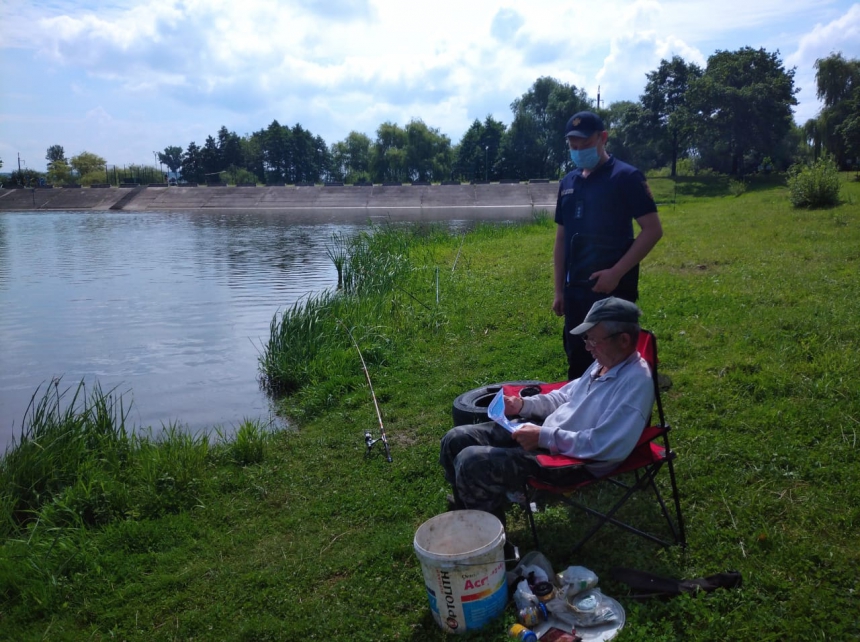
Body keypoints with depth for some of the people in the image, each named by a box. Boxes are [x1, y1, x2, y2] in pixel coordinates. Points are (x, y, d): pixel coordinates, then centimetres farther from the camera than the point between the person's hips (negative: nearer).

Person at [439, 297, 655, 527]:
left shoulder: (636, 383, -21)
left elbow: (603, 445, -29)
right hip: (548, 435, 10)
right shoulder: (606, 363, 8)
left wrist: (544, 437, -25)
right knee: (456, 439, 3)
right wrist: (524, 404, 7)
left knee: (472, 463, -22)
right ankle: (469, 508, 25)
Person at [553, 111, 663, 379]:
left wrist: (616, 272, -18)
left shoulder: (626, 177, -7)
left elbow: (653, 230, -11)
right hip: (576, 290, 6)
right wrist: (559, 289, 11)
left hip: (614, 288, -6)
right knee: (578, 363, 13)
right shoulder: (568, 183, 12)